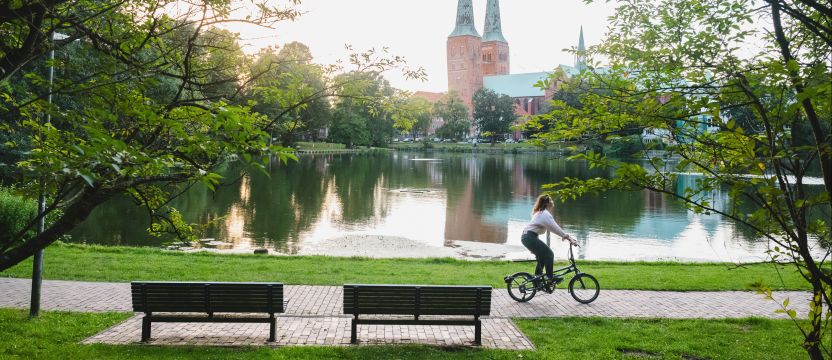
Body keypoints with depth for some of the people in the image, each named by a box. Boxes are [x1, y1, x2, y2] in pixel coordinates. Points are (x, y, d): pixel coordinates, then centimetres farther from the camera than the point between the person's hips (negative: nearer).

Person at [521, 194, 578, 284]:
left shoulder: (541, 213, 20)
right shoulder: (546, 214, -12)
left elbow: (553, 227, 22)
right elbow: (556, 228, -18)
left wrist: (564, 235, 15)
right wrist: (568, 237, -17)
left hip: (526, 237, 10)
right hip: (530, 237, -10)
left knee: (543, 255, 20)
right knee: (549, 254, -5)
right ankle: (550, 278, 0)